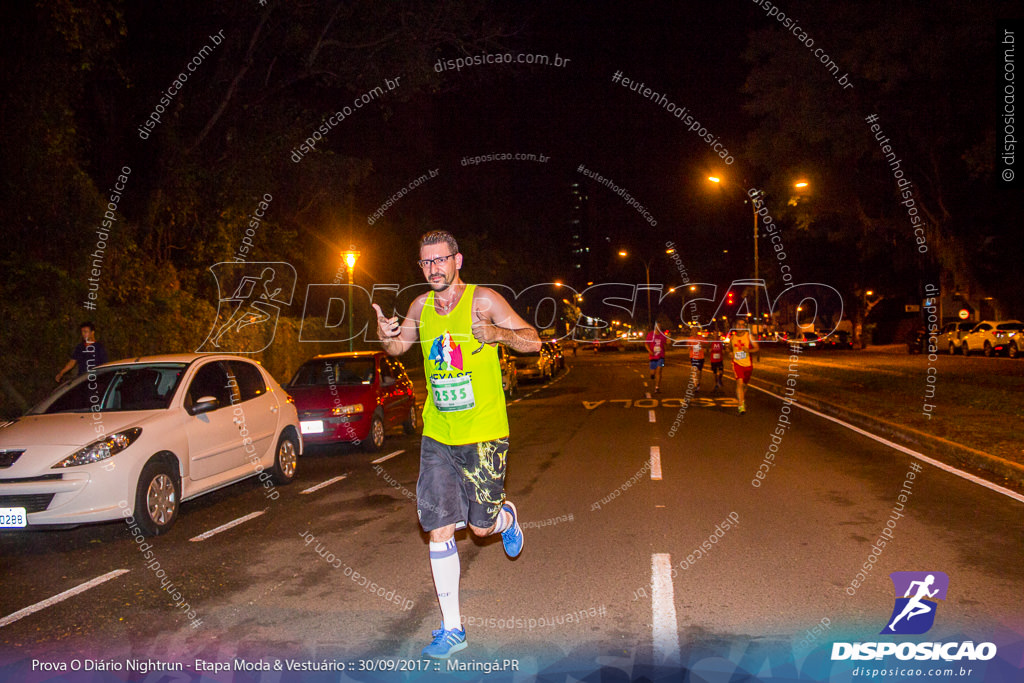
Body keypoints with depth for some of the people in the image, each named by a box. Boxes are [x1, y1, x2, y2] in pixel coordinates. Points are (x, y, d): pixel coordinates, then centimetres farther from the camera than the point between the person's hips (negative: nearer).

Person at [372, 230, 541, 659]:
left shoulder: (483, 300, -10)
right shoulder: (421, 306, 5)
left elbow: (533, 341, -8)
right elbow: (399, 346, 20)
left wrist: (499, 334, -28)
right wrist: (387, 337, -4)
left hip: (483, 434, -4)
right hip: (437, 436, 4)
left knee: (481, 527, 3)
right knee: (439, 530, 3)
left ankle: (507, 516, 41)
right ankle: (451, 628, 16)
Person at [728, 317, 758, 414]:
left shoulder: (749, 336, -4)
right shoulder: (732, 337, 4)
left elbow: (756, 348, -6)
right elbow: (729, 347, 24)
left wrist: (749, 350, -24)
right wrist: (731, 353, 9)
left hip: (748, 364, 0)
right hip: (737, 363, 0)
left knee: (744, 385, 15)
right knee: (739, 382, -19)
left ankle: (742, 400, 43)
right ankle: (741, 406, -23)